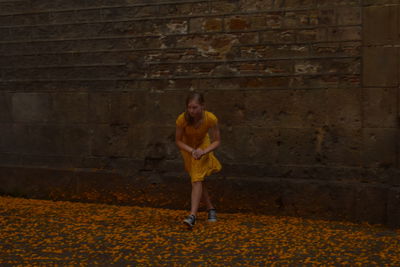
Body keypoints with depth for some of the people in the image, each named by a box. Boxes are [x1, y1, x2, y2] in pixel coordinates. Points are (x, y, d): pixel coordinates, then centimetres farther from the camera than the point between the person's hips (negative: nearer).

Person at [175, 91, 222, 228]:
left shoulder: (211, 118, -32)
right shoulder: (182, 119, -32)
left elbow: (217, 141, -18)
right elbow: (178, 141, -17)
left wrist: (203, 151, -34)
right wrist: (192, 151, -32)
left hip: (203, 144, -1)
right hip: (187, 147, 2)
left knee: (197, 179, -15)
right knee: (197, 179, 8)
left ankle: (192, 216, -18)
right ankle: (211, 209, 25)